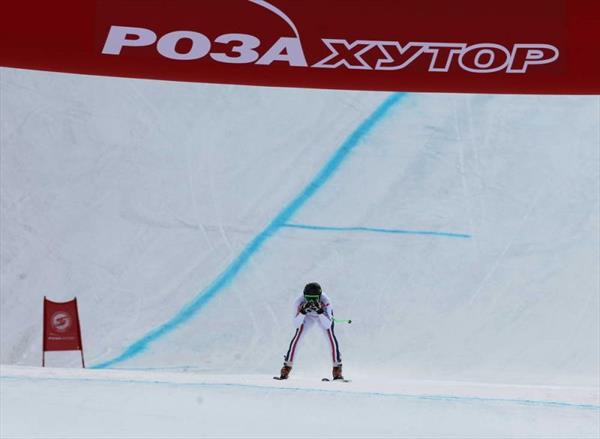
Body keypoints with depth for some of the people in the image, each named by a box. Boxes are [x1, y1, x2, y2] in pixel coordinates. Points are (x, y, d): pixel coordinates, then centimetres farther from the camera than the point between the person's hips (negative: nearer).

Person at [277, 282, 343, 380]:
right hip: (307, 316, 1)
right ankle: (287, 367, -2)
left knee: (331, 338, -18)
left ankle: (337, 368, -6)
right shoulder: (299, 302, -37)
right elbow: (296, 324, -38)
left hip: (323, 315, -1)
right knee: (297, 337, -13)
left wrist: (320, 311, -55)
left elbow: (327, 325, -42)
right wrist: (303, 311, -53)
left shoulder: (325, 301, -40)